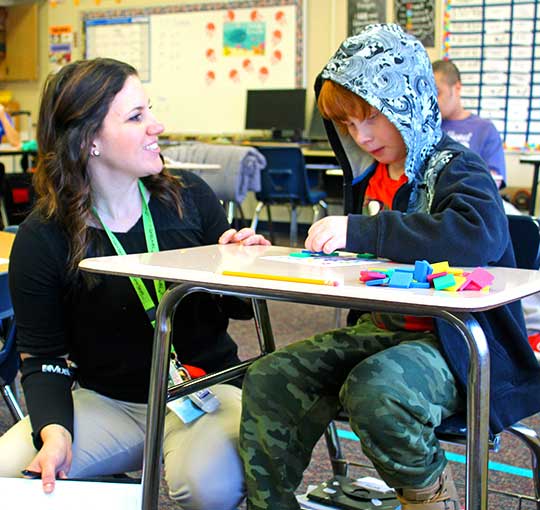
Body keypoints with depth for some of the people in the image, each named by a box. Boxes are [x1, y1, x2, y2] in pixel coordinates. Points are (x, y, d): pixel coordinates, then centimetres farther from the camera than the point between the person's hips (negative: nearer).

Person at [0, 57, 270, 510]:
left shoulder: (188, 196, -4)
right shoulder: (41, 240, -7)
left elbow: (234, 306, 8)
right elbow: (43, 357, -3)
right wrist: (54, 432, -21)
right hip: (106, 403, 1)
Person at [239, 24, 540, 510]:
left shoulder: (455, 168, -10)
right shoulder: (372, 176, 13)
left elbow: (478, 235, -35)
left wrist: (360, 231, -32)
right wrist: (331, 243, 10)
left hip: (451, 342, -7)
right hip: (378, 331, 8)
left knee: (375, 392, -36)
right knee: (268, 380, -10)